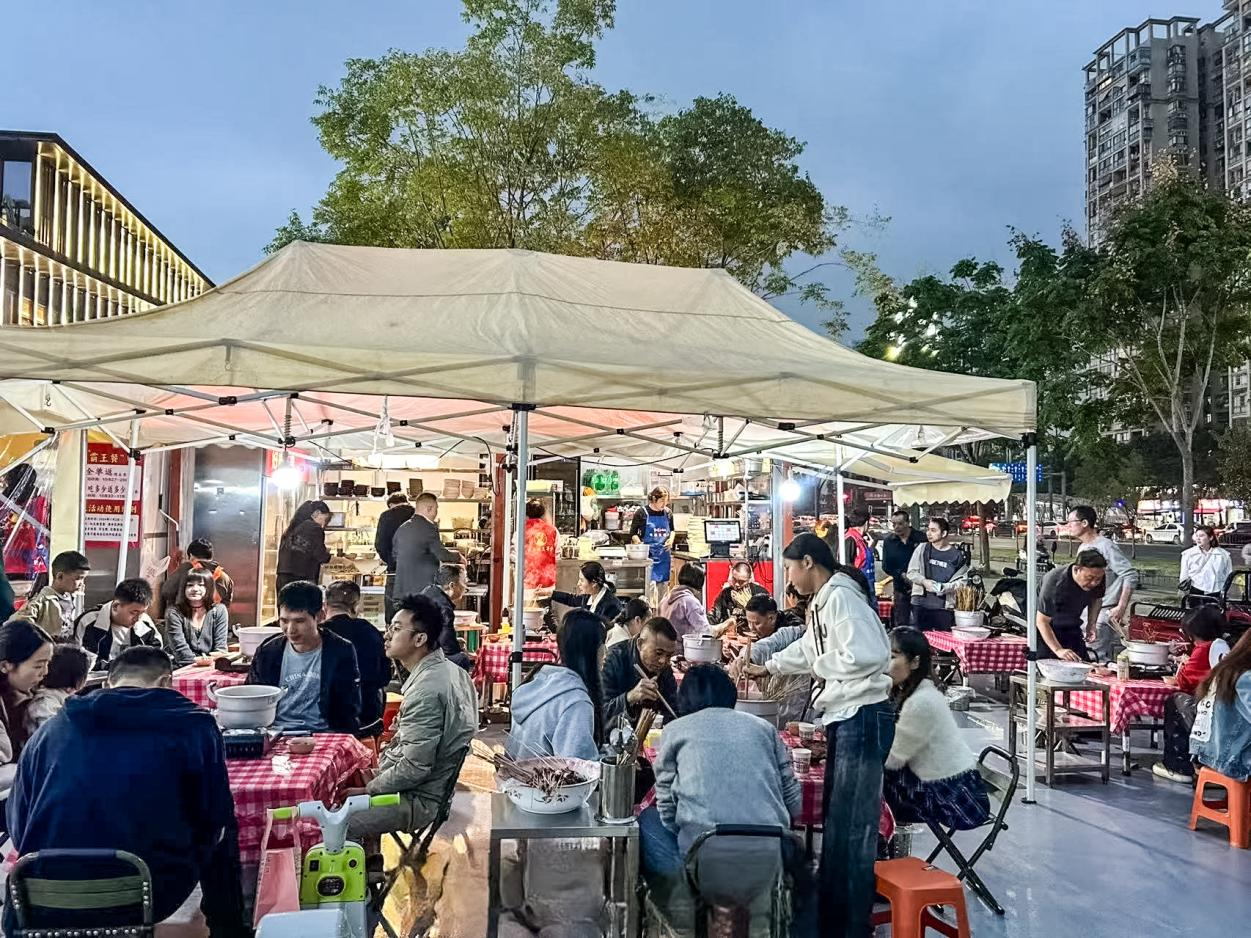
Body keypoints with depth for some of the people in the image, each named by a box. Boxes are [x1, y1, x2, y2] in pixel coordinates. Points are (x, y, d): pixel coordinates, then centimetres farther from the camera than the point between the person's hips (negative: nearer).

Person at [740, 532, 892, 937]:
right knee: (836, 818, 17)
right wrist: (767, 667, 38)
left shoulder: (841, 597, -16)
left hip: (863, 716, -10)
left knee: (854, 823, -2)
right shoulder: (822, 602, 15)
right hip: (844, 717, 10)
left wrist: (821, 666, -13)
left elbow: (867, 654, -27)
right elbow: (807, 648, 31)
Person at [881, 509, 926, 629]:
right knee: (900, 624, 5)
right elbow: (886, 566, 5)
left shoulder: (921, 538, -5)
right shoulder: (888, 541, 5)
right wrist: (902, 575, -10)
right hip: (900, 589, 3)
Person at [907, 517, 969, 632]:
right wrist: (924, 581, -10)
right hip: (921, 604, 1)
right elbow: (911, 572, 8)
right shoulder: (922, 549, 7)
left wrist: (944, 587, -14)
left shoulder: (957, 554, 1)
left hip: (945, 606, -1)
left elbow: (962, 581, 1)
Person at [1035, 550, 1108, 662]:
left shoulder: (1097, 579, -16)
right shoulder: (1055, 583, -34)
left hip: (1072, 629, 6)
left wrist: (1091, 624, -6)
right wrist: (1058, 650, -36)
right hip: (1047, 630, -5)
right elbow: (1042, 621, -29)